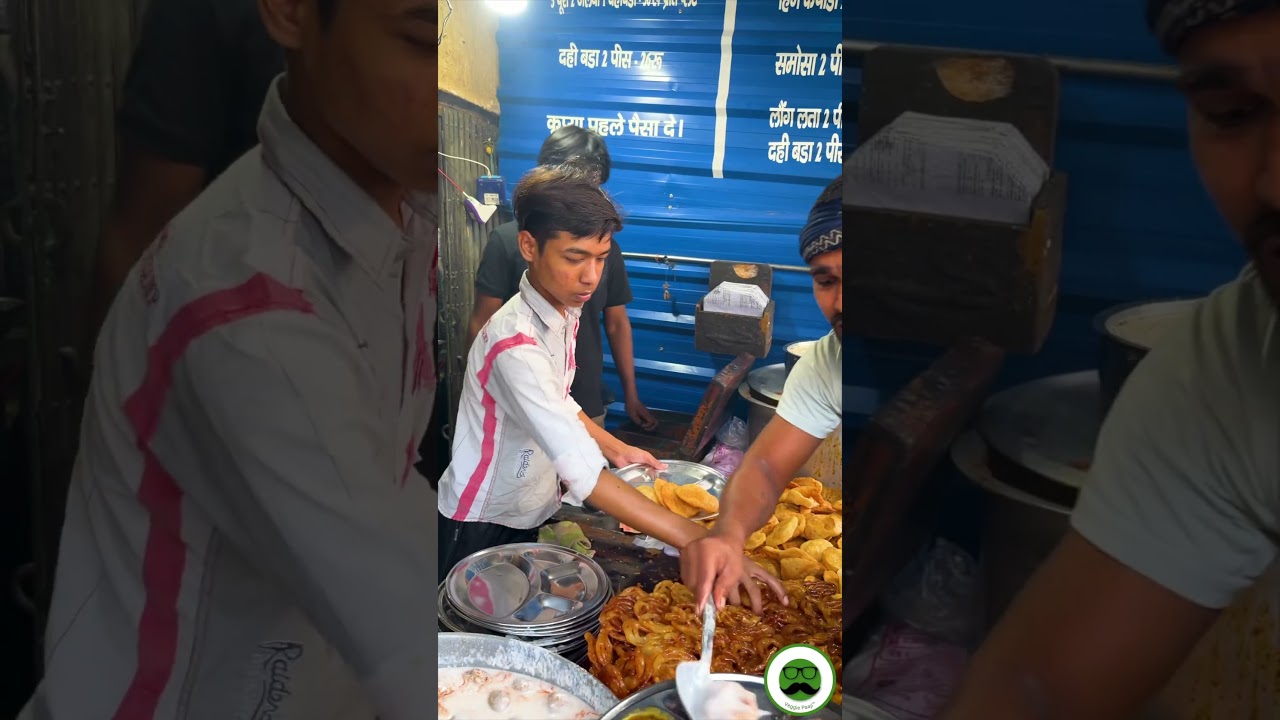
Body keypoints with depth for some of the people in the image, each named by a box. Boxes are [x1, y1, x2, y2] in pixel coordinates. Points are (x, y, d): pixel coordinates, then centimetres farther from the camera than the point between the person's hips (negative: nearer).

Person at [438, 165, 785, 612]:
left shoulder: (567, 311, -3)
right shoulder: (516, 343, -33)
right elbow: (582, 472, -41)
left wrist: (616, 449, 4)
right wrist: (695, 540, -44)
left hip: (527, 516, 8)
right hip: (480, 528, -8)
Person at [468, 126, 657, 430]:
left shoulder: (606, 246, 4)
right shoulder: (508, 240, -7)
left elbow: (617, 324, 11)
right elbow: (482, 324, -5)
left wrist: (631, 395, 12)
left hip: (587, 406, 3)